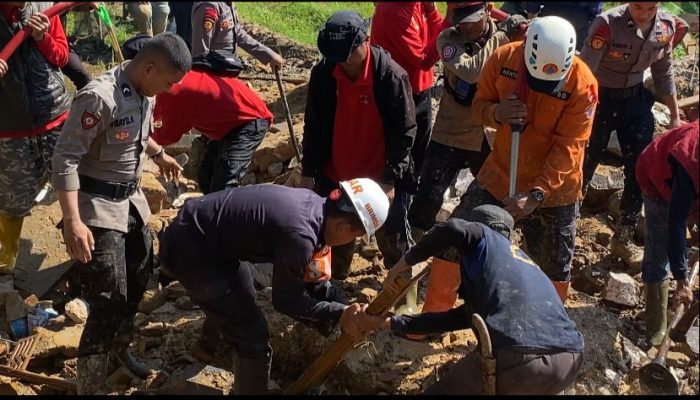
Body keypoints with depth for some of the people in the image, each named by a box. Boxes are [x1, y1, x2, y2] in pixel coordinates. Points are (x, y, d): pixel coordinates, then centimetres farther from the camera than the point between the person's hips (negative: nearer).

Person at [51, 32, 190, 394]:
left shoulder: (145, 92, 0)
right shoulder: (99, 97, -26)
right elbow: (65, 159, -26)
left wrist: (159, 155, 38)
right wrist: (72, 222, -31)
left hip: (131, 198, 9)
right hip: (98, 205, -9)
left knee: (139, 278, 20)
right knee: (110, 301, -7)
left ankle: (119, 350, 43)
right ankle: (89, 387, 7)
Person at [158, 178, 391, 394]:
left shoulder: (313, 205, -3)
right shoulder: (299, 235, -31)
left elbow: (311, 275, 9)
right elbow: (286, 300, -14)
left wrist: (343, 307, 3)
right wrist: (339, 313, -11)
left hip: (212, 234, 10)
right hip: (188, 246, -10)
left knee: (243, 301, 32)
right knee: (252, 335, -7)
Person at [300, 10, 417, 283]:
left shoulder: (391, 76, -19)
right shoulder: (323, 73, -8)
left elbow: (404, 132, -13)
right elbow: (313, 126, 2)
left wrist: (390, 179, -16)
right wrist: (308, 172, 2)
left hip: (380, 178, -4)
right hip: (334, 176, 4)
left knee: (393, 240, 9)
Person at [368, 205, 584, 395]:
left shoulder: (486, 239, 16)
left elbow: (454, 229, -10)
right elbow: (456, 317, 38)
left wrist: (404, 263, 5)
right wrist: (390, 323, 42)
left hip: (517, 359, -8)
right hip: (569, 362, 8)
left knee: (443, 388, 16)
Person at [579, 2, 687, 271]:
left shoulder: (666, 26, -8)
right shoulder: (607, 24, -24)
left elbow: (663, 73, 7)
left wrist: (675, 115, 11)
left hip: (636, 100, 5)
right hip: (601, 98, -5)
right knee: (584, 167, 4)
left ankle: (623, 239, 23)